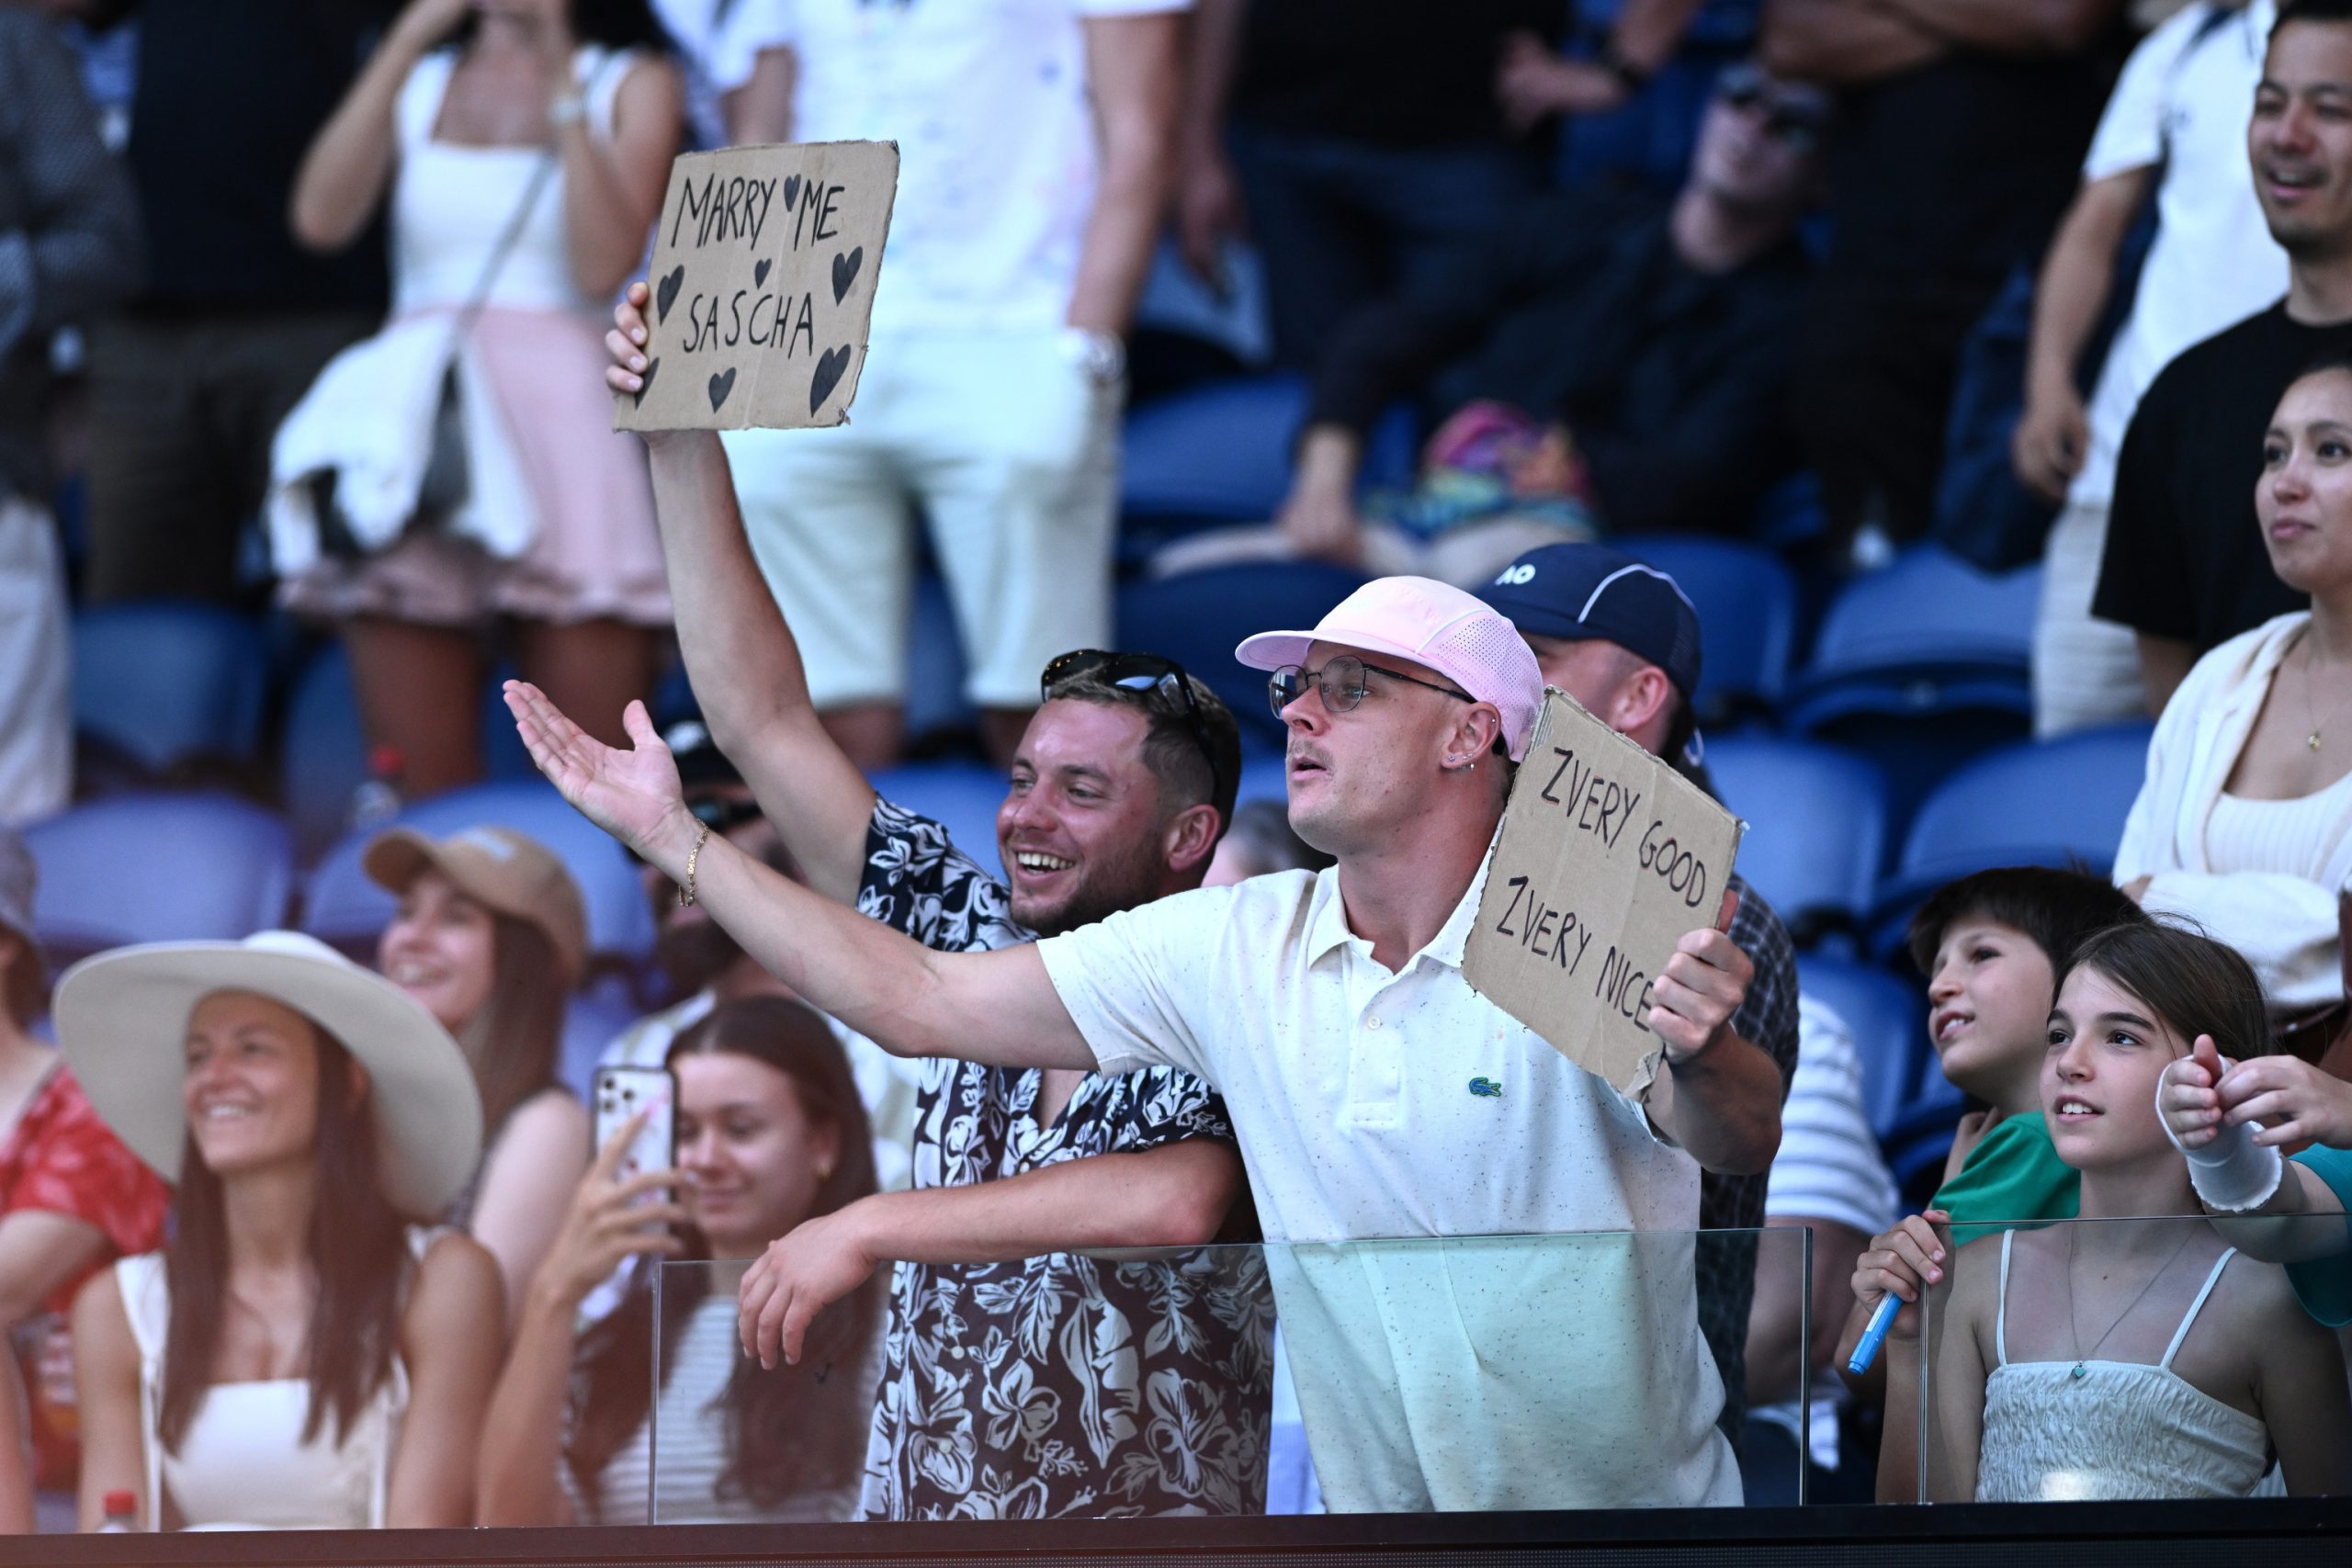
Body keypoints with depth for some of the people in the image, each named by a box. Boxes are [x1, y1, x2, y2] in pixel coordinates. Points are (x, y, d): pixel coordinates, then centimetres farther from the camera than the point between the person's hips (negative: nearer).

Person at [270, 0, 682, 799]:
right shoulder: (418, 80, 18)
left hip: (562, 423, -2)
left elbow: (605, 264, -5)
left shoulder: (633, 82, 11)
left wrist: (562, 83, -5)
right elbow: (322, 217, -1)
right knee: (424, 787, -5)